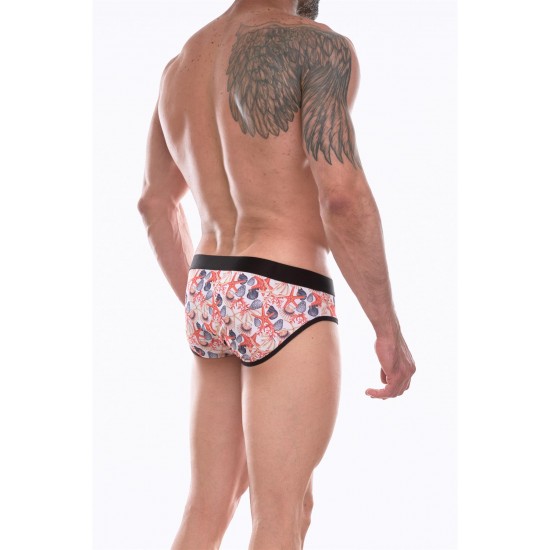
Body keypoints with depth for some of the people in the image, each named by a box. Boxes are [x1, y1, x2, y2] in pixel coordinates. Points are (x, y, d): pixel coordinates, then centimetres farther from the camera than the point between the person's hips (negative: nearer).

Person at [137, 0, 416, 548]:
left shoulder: (184, 63, 14)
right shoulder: (319, 47, -11)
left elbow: (155, 203, 22)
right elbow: (341, 194, -21)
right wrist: (389, 328, -14)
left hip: (213, 300, 8)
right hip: (282, 306, -8)